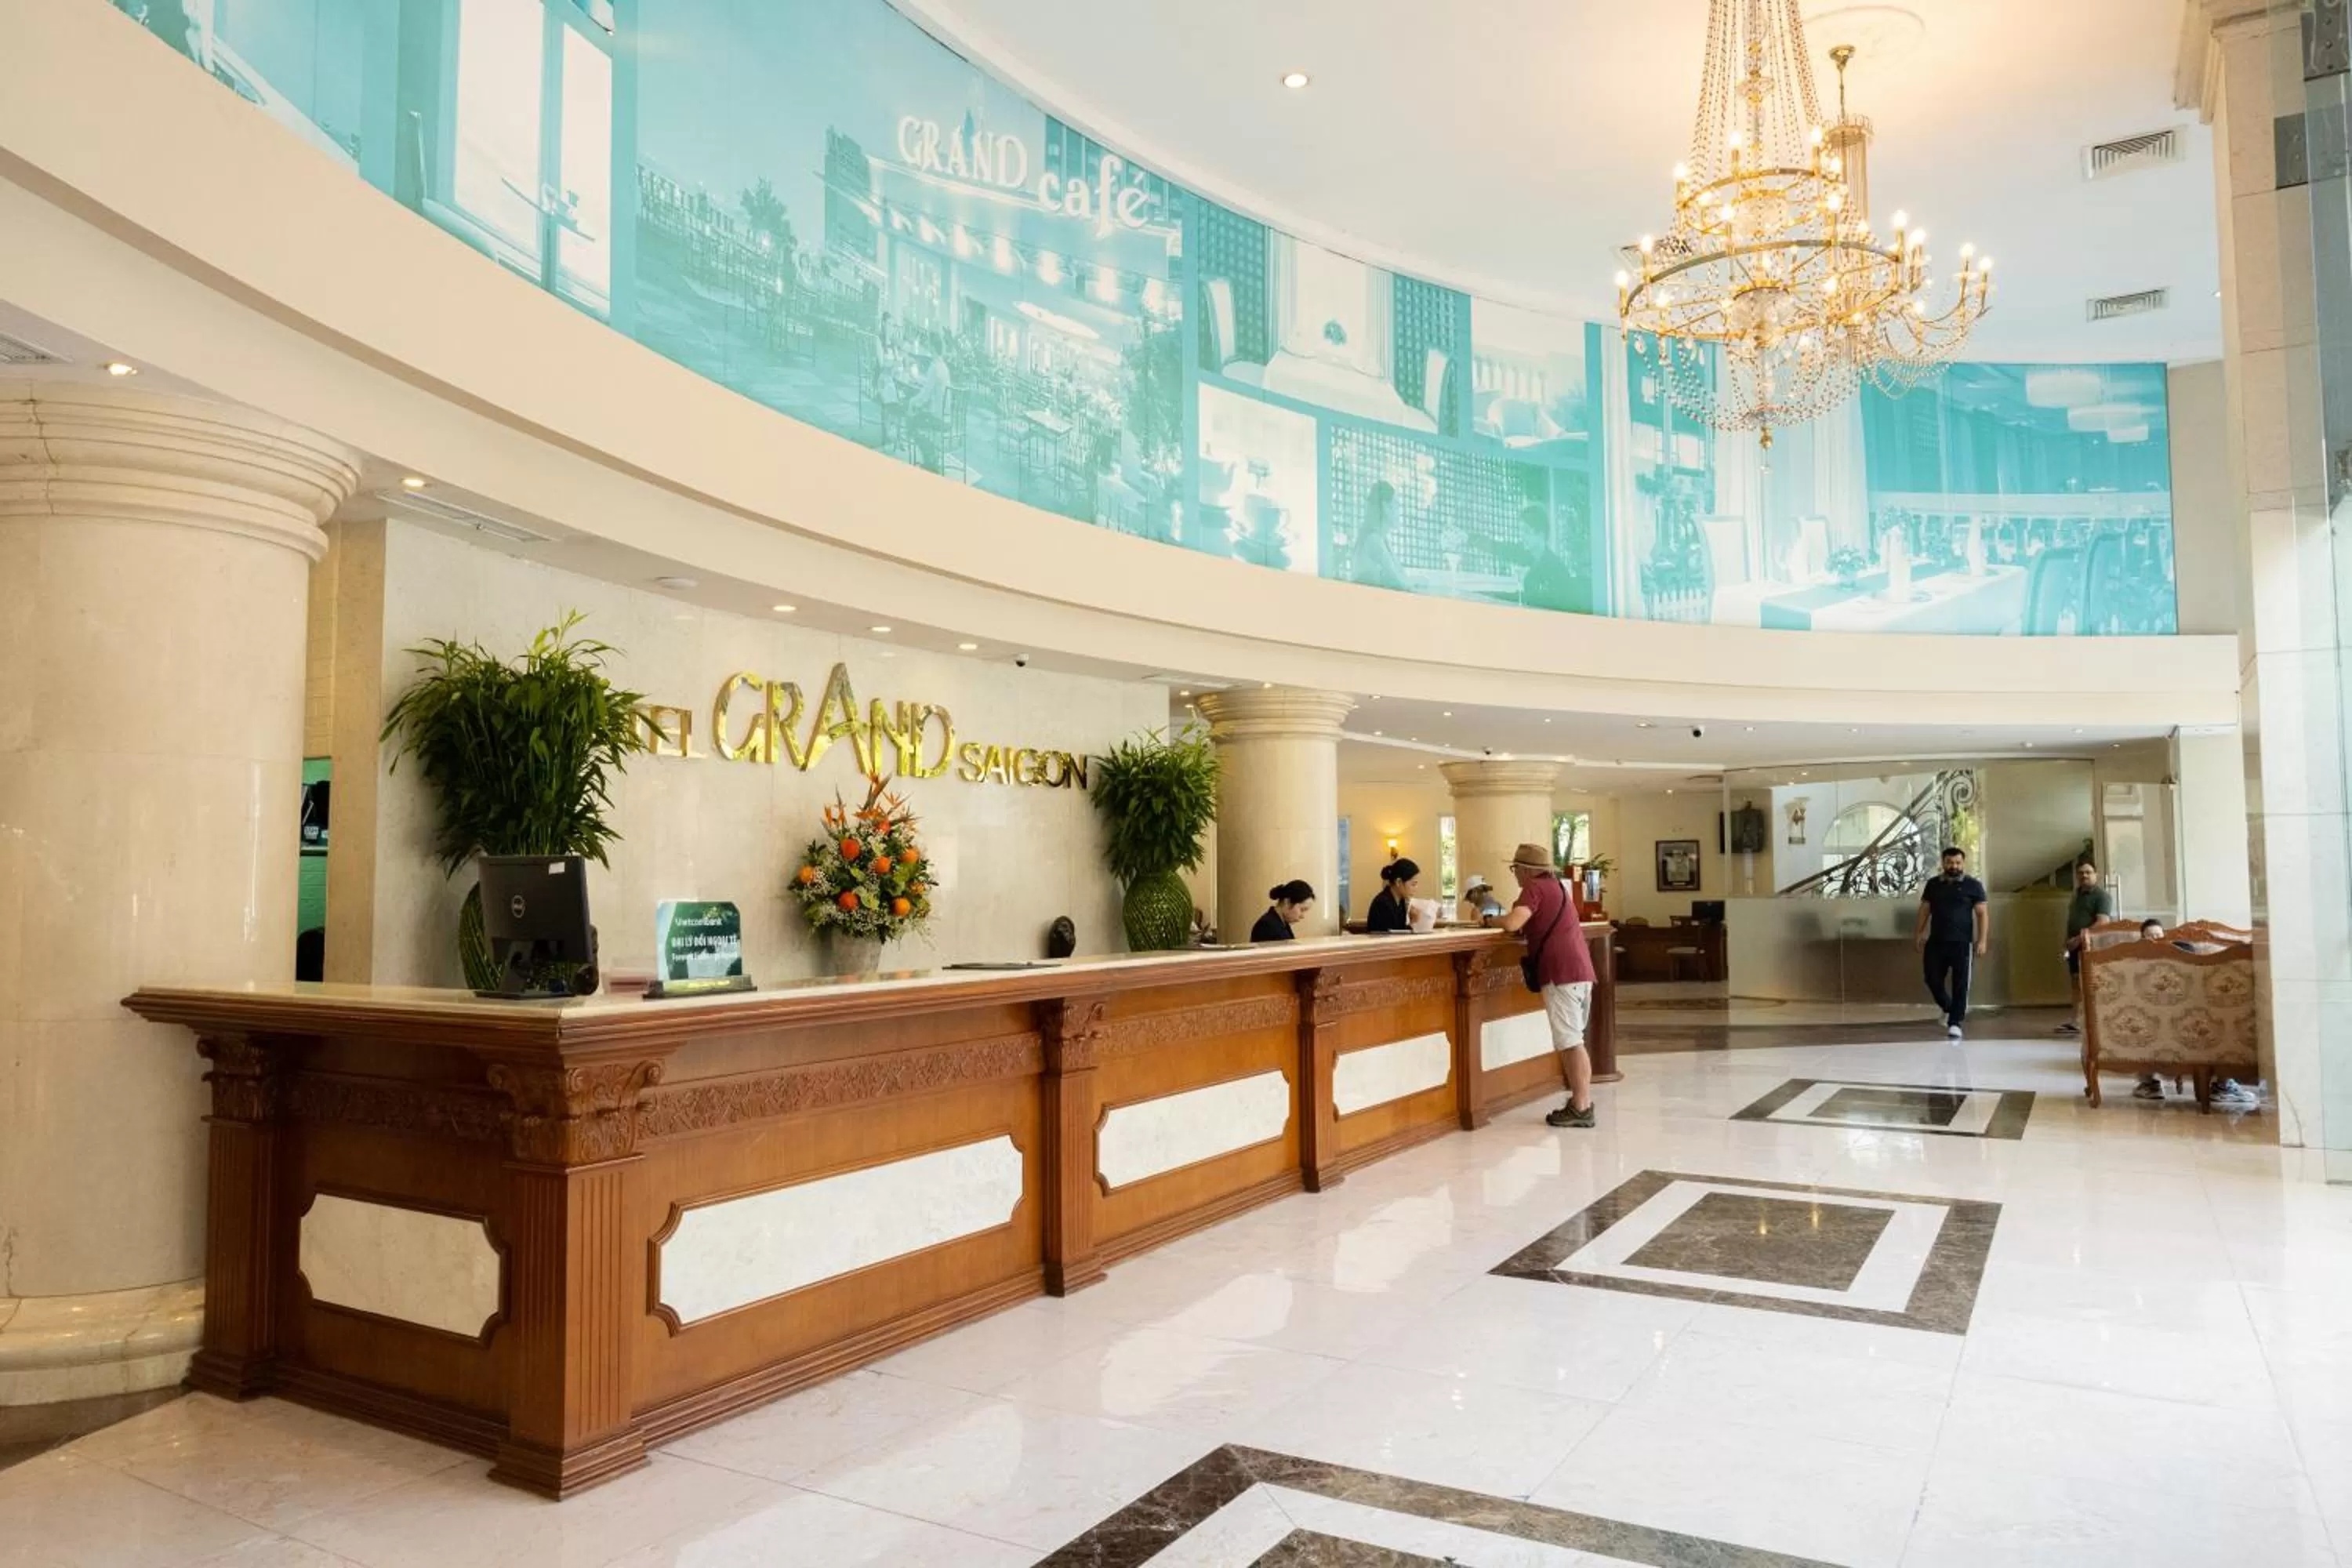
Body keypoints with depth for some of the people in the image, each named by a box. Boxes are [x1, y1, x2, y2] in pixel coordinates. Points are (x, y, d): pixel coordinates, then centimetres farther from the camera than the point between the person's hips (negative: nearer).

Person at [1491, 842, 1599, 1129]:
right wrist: (1522, 922, 13)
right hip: (1580, 969, 9)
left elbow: (1512, 924, -19)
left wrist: (1487, 920, -3)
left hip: (1562, 973, -9)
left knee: (1570, 1042, -7)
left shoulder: (1535, 888, -7)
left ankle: (1580, 1108, -6)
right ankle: (1583, 1101, 17)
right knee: (1574, 1040, 14)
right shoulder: (1556, 886, 22)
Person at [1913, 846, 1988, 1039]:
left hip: (1961, 943, -3)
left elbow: (1982, 913, -2)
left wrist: (1982, 940, -10)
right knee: (1933, 980, 5)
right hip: (1936, 942, 3)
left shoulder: (1973, 885, 0)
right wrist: (1919, 932, 2)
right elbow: (1925, 909, 12)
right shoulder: (1933, 884, 10)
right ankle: (1948, 1008, 32)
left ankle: (1955, 1023, 2)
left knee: (1960, 984, -3)